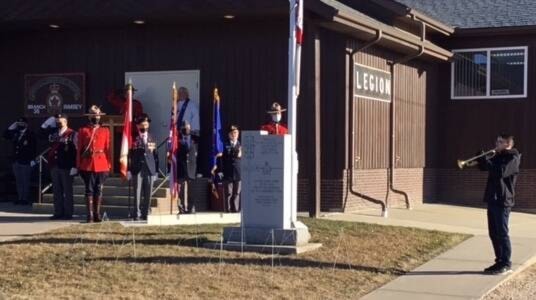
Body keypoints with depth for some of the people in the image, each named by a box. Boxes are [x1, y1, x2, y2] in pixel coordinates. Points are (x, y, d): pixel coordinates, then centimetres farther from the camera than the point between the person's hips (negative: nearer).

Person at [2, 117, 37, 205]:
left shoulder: (30, 134, -6)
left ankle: (25, 199, 7)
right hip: (16, 161, 6)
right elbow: (5, 135, 14)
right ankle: (20, 198, 17)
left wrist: (33, 160, -15)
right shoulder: (15, 133, 11)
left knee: (25, 181, 1)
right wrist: (12, 127, 4)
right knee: (18, 181, 11)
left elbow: (34, 148, -10)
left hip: (25, 161, -6)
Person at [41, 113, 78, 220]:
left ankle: (68, 213, 6)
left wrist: (74, 167, -16)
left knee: (67, 191, 2)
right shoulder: (53, 133, 12)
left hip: (66, 167, -6)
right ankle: (58, 213, 14)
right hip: (54, 166, 6)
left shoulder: (72, 134, -7)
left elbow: (76, 151, -11)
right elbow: (43, 128, 23)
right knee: (57, 191, 9)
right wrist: (51, 120, 10)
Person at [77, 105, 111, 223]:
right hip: (88, 166, -2)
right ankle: (90, 215, 3)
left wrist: (109, 166, 3)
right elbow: (79, 149, 4)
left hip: (102, 165, 2)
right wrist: (79, 166, 0)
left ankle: (97, 214, 12)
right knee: (89, 190, 0)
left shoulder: (105, 131, 10)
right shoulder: (83, 131, 5)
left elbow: (108, 149, 8)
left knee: (99, 189, 5)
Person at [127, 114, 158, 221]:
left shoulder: (152, 138, 12)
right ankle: (137, 214, 1)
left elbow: (155, 155, 11)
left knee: (148, 194, 4)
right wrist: (128, 170, -5)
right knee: (137, 193, -4)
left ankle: (146, 214, 12)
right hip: (137, 169, -3)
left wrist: (156, 171, 7)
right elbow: (129, 155, 0)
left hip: (150, 170, 3)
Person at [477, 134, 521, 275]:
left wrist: (486, 160, -17)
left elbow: (501, 172, -24)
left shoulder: (512, 158, -10)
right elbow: (484, 167, 23)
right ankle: (500, 261, 18)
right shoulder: (498, 157, 17)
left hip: (502, 201, -9)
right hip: (492, 199, 9)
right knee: (493, 233, 10)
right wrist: (482, 159, 3)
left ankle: (506, 264, 1)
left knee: (502, 233, -6)